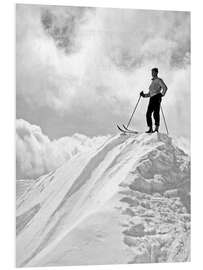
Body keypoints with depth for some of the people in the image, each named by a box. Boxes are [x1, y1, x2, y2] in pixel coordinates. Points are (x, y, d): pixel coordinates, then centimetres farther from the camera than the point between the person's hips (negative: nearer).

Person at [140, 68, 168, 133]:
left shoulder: (159, 80, 7)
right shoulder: (152, 82, 29)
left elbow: (165, 87, -7)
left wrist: (162, 94, -16)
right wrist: (144, 95, 14)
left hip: (157, 97, -7)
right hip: (151, 99, 7)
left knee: (156, 113, -17)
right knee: (148, 114, -4)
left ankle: (156, 128, -23)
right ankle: (150, 129, -3)